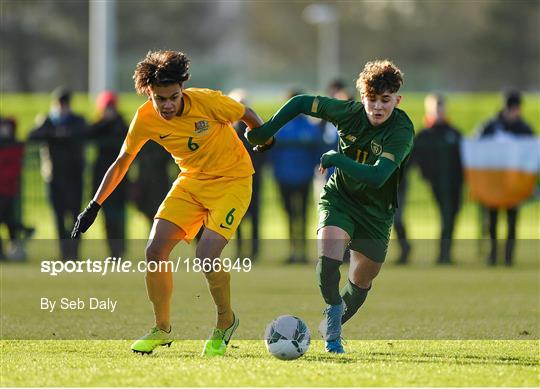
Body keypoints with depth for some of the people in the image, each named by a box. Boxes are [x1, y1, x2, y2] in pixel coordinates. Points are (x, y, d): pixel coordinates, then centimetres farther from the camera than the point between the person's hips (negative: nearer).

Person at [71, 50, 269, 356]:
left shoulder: (207, 101, -25)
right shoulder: (145, 119, -13)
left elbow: (247, 115, -6)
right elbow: (122, 163, 0)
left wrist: (264, 138, 8)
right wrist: (95, 205, 0)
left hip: (232, 179, -4)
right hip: (191, 180, 5)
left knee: (206, 256, -21)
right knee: (155, 250, -8)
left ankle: (226, 322, 6)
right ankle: (162, 330, 12)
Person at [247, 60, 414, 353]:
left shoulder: (402, 132, -26)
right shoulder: (350, 112, -16)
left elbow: (377, 177, -37)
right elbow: (302, 102, -1)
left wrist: (337, 159, -32)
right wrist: (266, 130, -4)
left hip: (376, 212, 0)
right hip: (339, 198, 0)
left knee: (361, 282, 12)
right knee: (328, 257, -28)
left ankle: (331, 328, 37)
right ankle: (332, 313, -11)